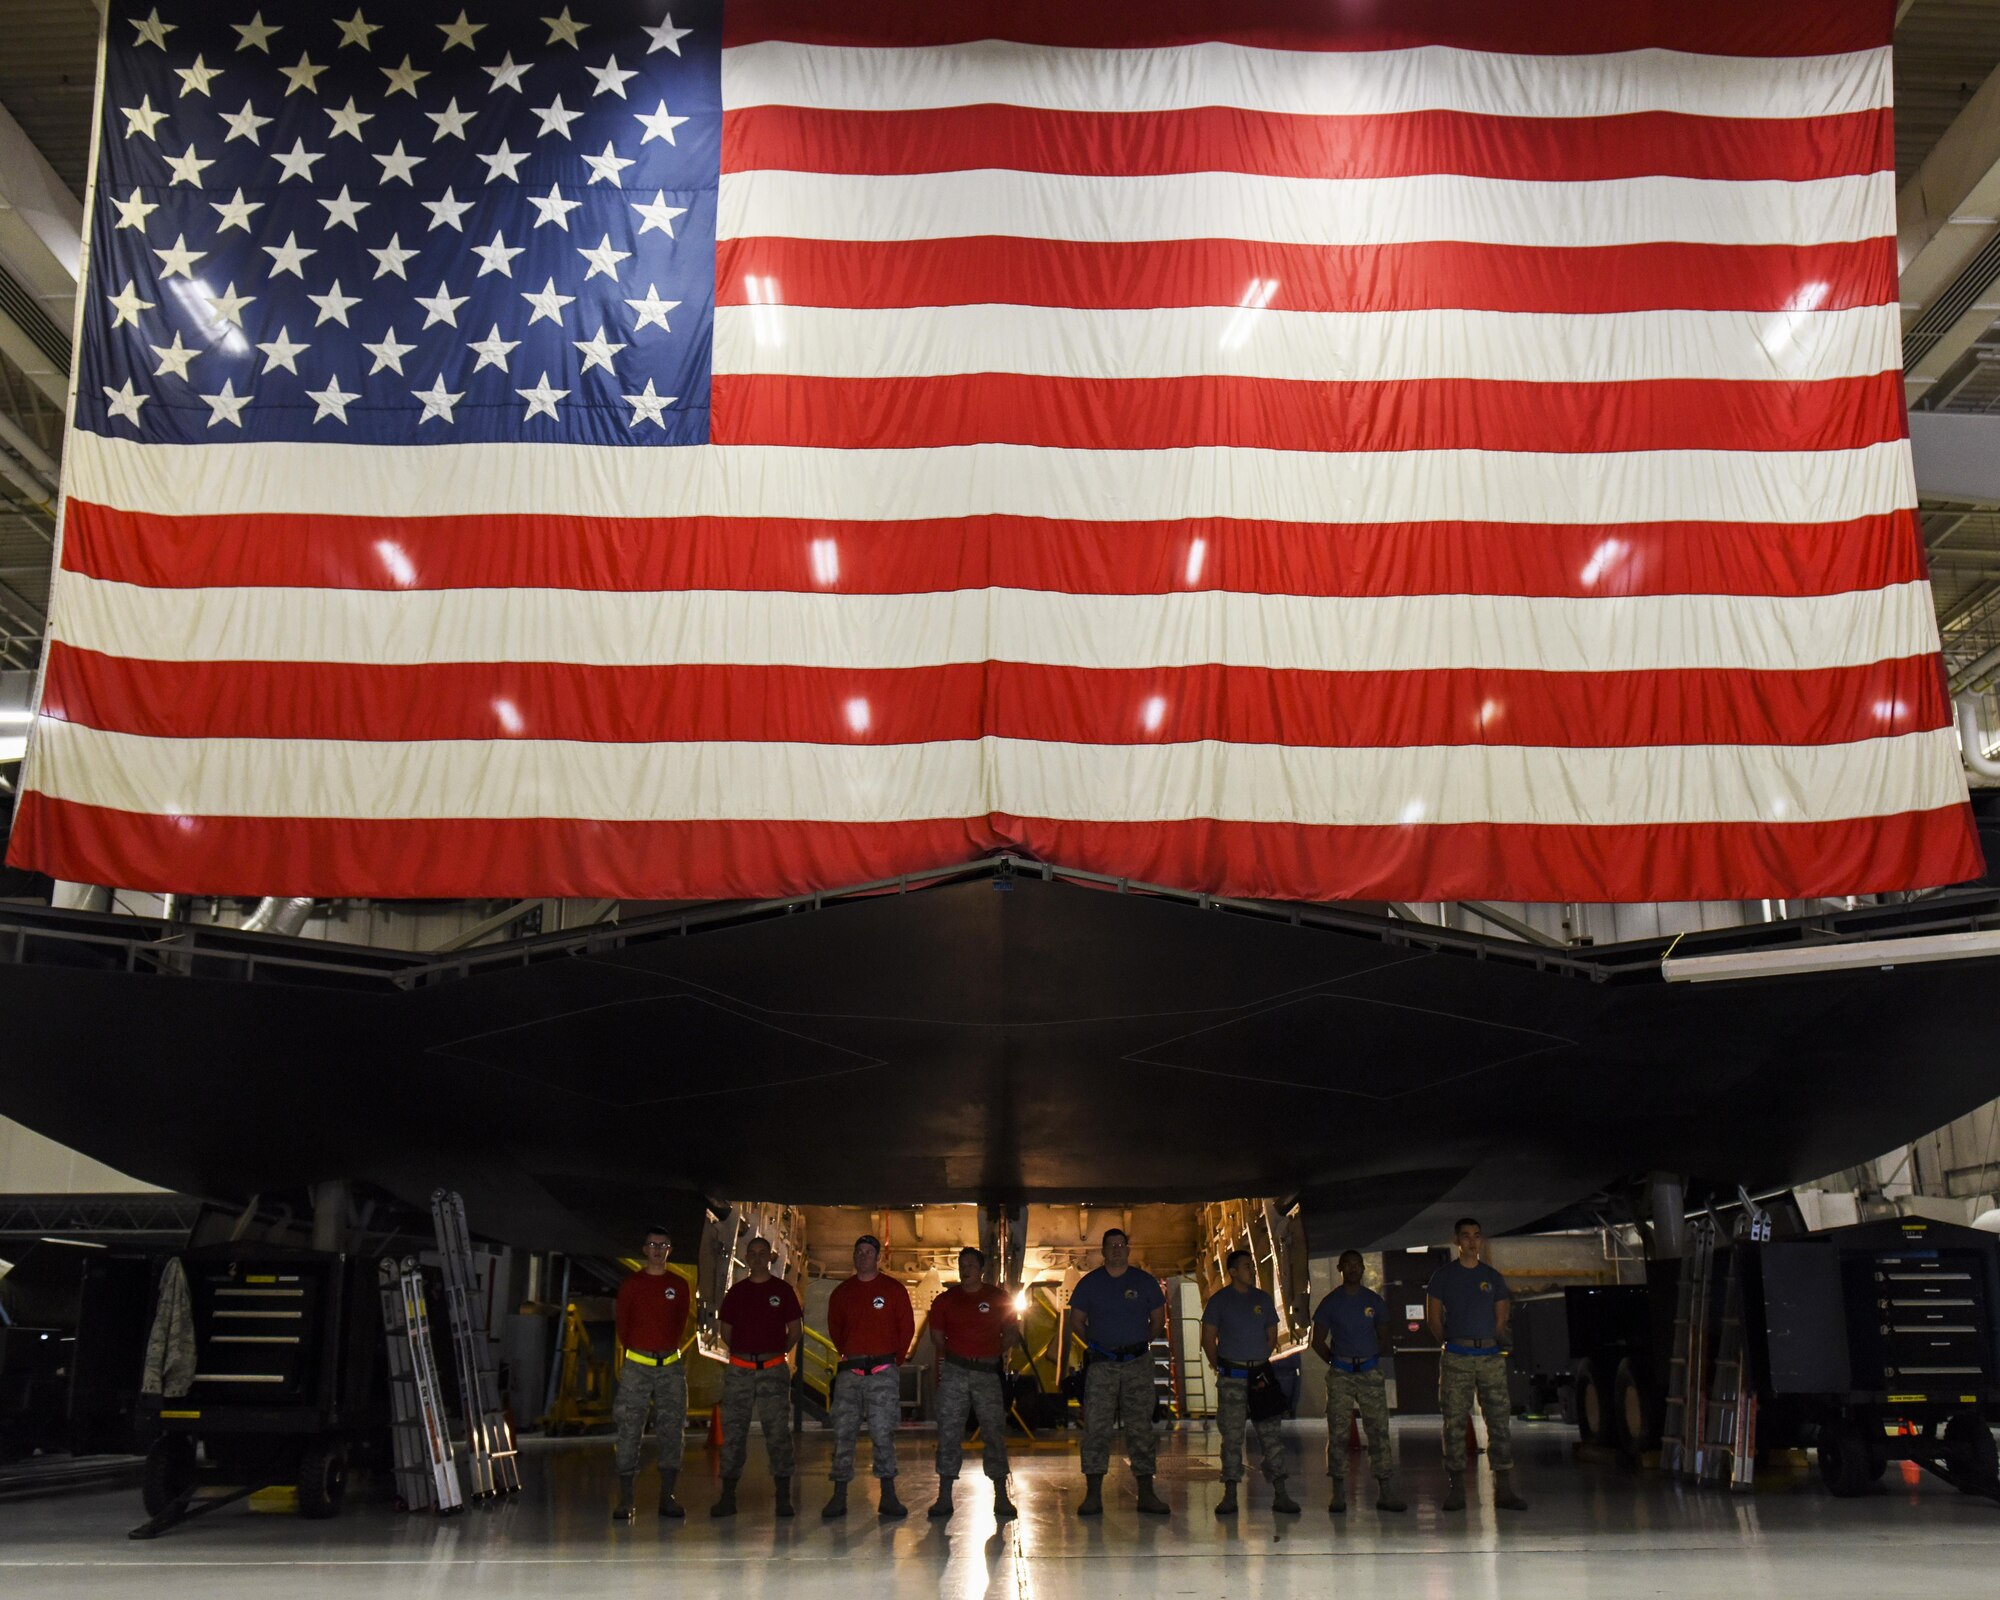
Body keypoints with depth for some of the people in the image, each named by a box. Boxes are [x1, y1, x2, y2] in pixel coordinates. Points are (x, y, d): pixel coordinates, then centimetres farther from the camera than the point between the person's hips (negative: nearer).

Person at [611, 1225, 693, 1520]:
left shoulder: (680, 1285, 7)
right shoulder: (630, 1285, 3)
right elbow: (623, 1325, 10)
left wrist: (668, 1351, 13)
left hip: (670, 1366, 2)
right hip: (637, 1366, -2)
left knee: (672, 1431, 0)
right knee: (629, 1432, -5)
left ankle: (667, 1498, 6)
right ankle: (625, 1501, -3)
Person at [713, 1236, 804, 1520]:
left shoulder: (782, 1290, 5)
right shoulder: (736, 1293, 10)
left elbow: (795, 1329, 10)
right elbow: (725, 1330, 16)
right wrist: (744, 1352, 11)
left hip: (773, 1369, -2)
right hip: (739, 1370, 2)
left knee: (778, 1431, -5)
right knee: (733, 1431, 2)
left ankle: (784, 1496, 0)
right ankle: (728, 1496, 8)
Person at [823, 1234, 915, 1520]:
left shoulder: (894, 1289, 3)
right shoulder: (842, 1292, 10)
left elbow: (907, 1328, 7)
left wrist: (895, 1361, 7)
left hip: (883, 1371, -2)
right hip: (849, 1371, 2)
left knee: (884, 1433, -4)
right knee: (843, 1433, -1)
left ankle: (888, 1496, 0)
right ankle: (839, 1497, 2)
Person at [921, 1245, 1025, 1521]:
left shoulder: (999, 1299, 5)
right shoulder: (945, 1300, 7)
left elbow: (1012, 1333, 10)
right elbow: (936, 1335, 17)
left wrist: (996, 1353, 0)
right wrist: (950, 1355, 8)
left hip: (988, 1373, 0)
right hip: (954, 1373, 1)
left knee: (995, 1432, 1)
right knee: (948, 1432, 0)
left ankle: (1001, 1498, 7)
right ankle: (944, 1497, 5)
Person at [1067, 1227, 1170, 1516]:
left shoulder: (1145, 1282, 6)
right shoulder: (1089, 1283, 5)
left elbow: (1158, 1320, 14)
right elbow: (1076, 1322, 12)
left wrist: (1140, 1344, 8)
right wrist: (1095, 1345, 4)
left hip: (1138, 1363, 1)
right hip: (1101, 1364, 0)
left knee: (1141, 1427, 3)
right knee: (1096, 1427, -4)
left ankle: (1146, 1494, 8)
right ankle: (1093, 1495, -1)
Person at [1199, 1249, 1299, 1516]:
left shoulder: (1263, 1299, 10)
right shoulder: (1219, 1300, 0)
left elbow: (1272, 1337, 16)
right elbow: (1208, 1339, 2)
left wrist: (1260, 1362, 10)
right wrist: (1221, 1369, 1)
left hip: (1261, 1373, 3)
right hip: (1232, 1380, -3)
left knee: (1272, 1434, 0)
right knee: (1232, 1437, 0)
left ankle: (1280, 1494, 3)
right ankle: (1230, 1496, 5)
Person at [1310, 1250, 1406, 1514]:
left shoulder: (1374, 1301, 10)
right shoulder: (1330, 1303, 5)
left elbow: (1384, 1337, 17)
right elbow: (1318, 1341, 9)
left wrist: (1371, 1358, 6)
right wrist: (1335, 1362, 1)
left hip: (1370, 1372, 1)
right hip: (1340, 1375, -1)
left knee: (1378, 1430, -3)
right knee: (1338, 1432, -2)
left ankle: (1385, 1491, 0)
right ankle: (1338, 1492, 3)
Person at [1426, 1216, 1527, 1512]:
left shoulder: (1493, 1277, 12)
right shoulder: (1443, 1275, 6)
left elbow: (1501, 1318, 16)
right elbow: (1434, 1317, 8)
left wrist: (1495, 1342, 8)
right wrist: (1450, 1345, 5)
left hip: (1491, 1355, 2)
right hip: (1456, 1358, -2)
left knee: (1499, 1420, -1)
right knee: (1455, 1422, -2)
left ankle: (1503, 1489, 2)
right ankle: (1456, 1490, 1)